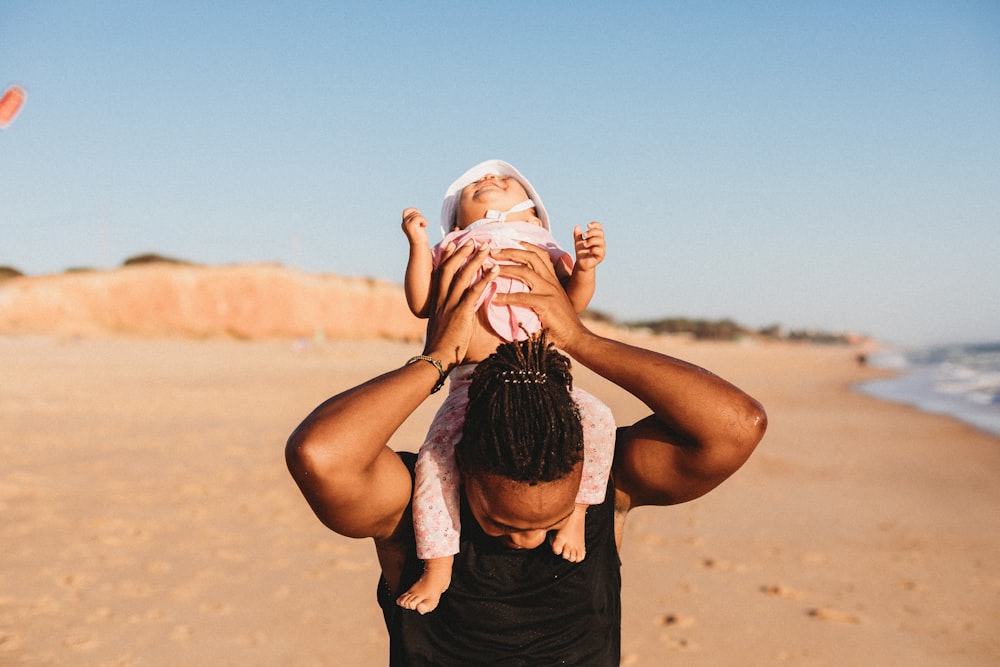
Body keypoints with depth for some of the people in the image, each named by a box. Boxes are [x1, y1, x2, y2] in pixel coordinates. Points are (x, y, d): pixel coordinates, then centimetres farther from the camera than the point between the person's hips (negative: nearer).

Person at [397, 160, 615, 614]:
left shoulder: (541, 247, 23)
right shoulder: (453, 251, 23)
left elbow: (572, 302, 11)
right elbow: (420, 303, 10)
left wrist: (584, 266, -8)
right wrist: (418, 244, 4)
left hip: (540, 379, 0)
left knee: (596, 420, -24)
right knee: (433, 462, -17)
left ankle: (576, 513, -5)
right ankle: (437, 569, -2)